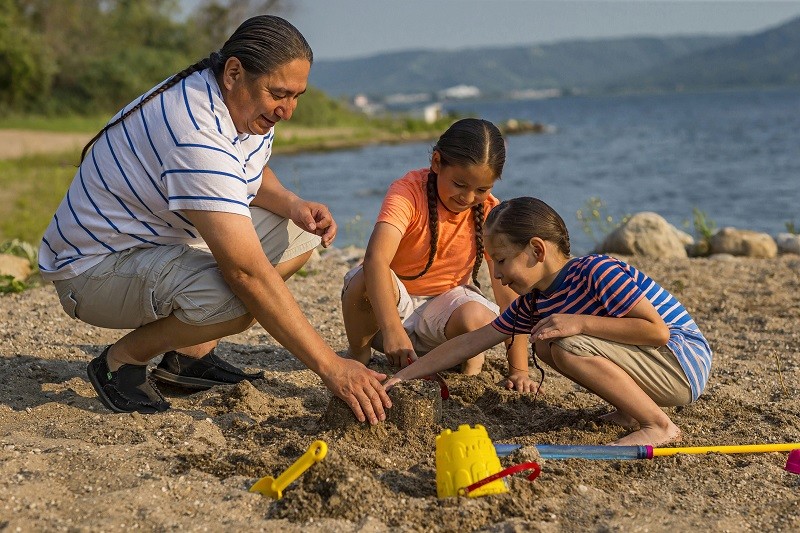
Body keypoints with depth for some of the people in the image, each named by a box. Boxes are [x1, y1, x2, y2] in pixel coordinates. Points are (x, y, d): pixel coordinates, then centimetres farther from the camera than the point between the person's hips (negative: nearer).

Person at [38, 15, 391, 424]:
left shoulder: (249, 103, -4)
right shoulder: (195, 135, -33)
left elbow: (253, 175, 18)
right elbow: (247, 272, -37)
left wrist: (293, 205, -7)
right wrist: (331, 367, -36)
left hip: (167, 241, 10)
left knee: (298, 233, 4)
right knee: (232, 297, -36)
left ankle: (191, 355, 5)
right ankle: (122, 360, -7)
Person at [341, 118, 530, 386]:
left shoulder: (490, 213, -13)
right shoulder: (408, 192, -24)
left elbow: (508, 293, -15)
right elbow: (376, 258, -40)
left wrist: (520, 369, -22)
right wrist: (392, 330, -55)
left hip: (444, 304, 1)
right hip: (391, 302, -1)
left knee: (476, 318, -33)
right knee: (366, 281, -35)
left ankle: (472, 359, 3)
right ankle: (358, 356, -7)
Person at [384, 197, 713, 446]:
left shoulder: (598, 272, -21)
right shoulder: (534, 303, 4)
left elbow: (657, 330, -26)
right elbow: (471, 342, 7)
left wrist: (580, 323, -30)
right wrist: (404, 375, 4)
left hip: (684, 363, -9)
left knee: (570, 347, -25)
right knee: (544, 344, 7)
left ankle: (659, 426, -16)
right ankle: (632, 411, 3)